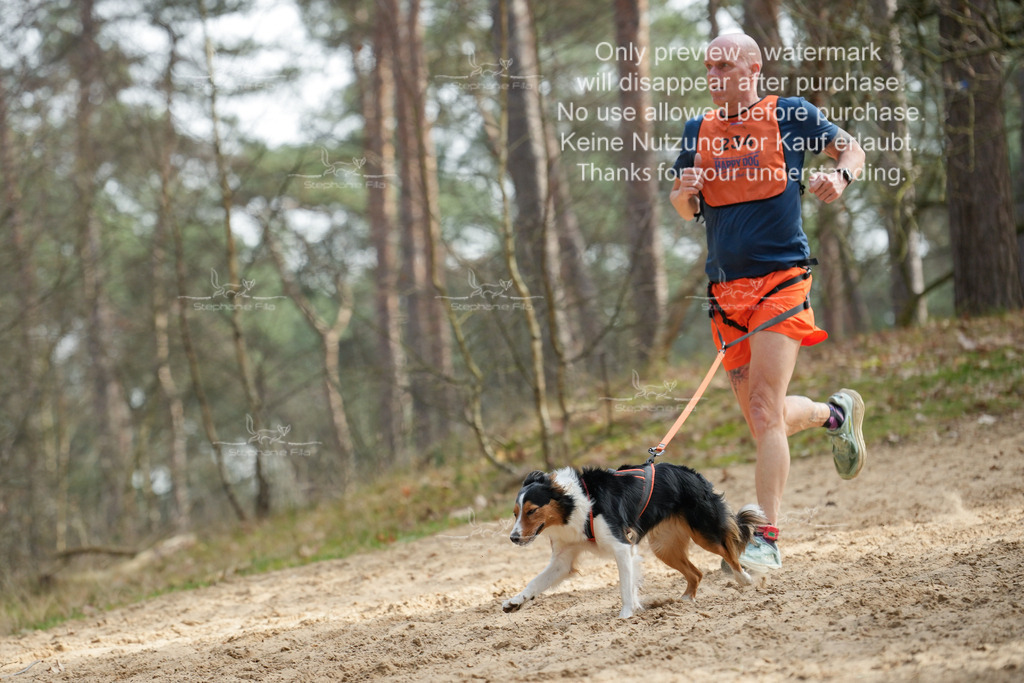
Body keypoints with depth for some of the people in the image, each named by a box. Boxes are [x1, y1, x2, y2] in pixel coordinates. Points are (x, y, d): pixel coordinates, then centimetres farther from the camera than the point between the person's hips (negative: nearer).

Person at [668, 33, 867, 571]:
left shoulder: (791, 115, 1)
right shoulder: (699, 132, 12)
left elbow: (851, 149, 13)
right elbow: (685, 211, 21)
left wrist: (840, 175, -10)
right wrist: (685, 193, -3)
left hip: (781, 279, -5)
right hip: (726, 289, 5)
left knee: (764, 409, -16)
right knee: (762, 421, 9)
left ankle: (767, 540, -14)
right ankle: (836, 413, 41)